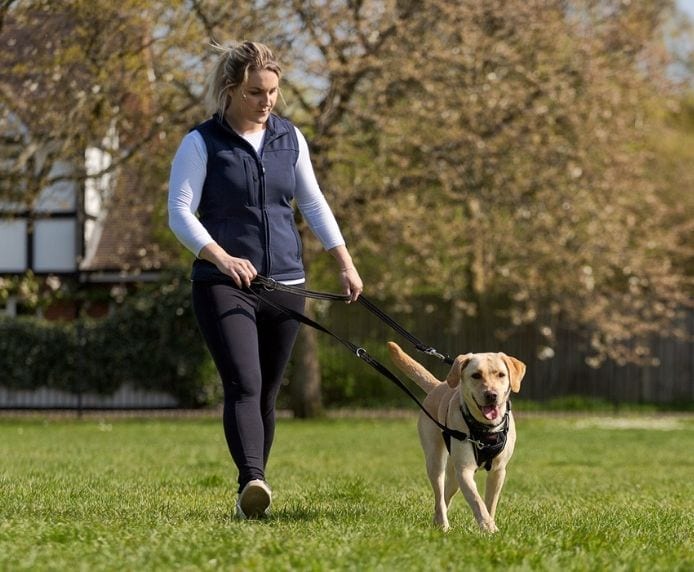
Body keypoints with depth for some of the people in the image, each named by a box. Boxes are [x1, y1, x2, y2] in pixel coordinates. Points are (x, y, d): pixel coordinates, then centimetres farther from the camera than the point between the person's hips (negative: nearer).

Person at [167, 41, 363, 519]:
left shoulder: (290, 138, 10)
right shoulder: (202, 144, -4)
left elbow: (313, 204, 17)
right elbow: (180, 214, -10)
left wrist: (347, 264, 12)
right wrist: (222, 258, -25)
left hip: (285, 283, 5)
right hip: (223, 285, -5)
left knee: (267, 392, 8)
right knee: (244, 385, -21)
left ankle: (253, 496, 17)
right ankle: (253, 483, -35)